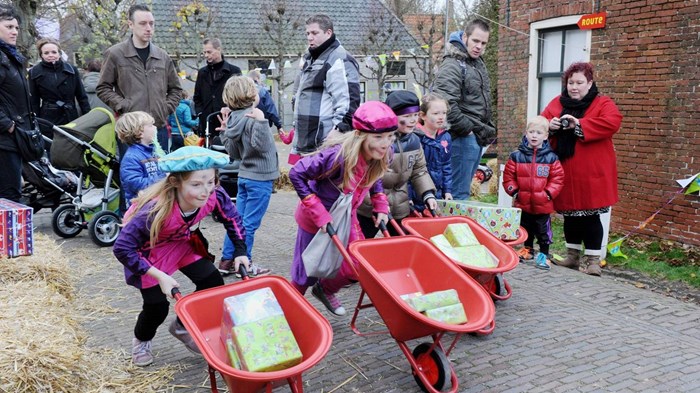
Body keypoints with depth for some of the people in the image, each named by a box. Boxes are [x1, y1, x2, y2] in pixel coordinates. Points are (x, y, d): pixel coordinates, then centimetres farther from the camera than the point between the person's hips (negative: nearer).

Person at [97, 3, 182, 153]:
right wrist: (123, 106, -10)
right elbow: (103, 88, 3)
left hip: (159, 127, 4)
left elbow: (175, 88, 21)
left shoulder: (162, 56, 11)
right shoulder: (115, 54, 0)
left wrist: (167, 108, 7)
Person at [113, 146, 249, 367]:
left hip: (182, 242, 5)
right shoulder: (156, 209, -41)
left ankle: (182, 327, 24)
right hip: (150, 250, -4)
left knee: (213, 284, -4)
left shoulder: (214, 195, -29)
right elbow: (122, 248, -32)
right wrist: (160, 276, -31)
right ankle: (141, 341, 33)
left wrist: (240, 252, -10)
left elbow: (232, 219, -5)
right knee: (157, 306, -4)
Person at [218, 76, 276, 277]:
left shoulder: (233, 118, 7)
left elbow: (234, 153, 12)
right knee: (249, 223, -1)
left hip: (244, 175, 8)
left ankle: (227, 260, 20)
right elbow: (260, 145, -31)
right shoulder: (252, 118, -18)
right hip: (260, 177, -8)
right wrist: (261, 122, -37)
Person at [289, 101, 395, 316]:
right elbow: (296, 174, -27)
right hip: (316, 220, -6)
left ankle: (325, 290, 39)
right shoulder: (338, 155, -36)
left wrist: (381, 207, -3)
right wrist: (319, 214, -29)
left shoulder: (381, 156, -14)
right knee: (308, 270, 10)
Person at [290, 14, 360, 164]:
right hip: (306, 142, 10)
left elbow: (348, 100, -19)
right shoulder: (311, 60, 22)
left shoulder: (340, 60, -10)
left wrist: (338, 130, -24)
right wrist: (297, 127, 28)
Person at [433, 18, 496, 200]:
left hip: (478, 137, 10)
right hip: (463, 137, -9)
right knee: (459, 193, -7)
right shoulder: (452, 66, -13)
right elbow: (446, 105, -25)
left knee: (464, 189, 16)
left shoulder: (478, 62, 17)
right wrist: (467, 129, -17)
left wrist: (488, 128, 17)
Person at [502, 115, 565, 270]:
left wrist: (549, 193, -11)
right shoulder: (517, 156, -2)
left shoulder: (551, 158, -4)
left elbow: (557, 178, -3)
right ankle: (527, 249, 35)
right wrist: (514, 191, -6)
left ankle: (544, 254, 18)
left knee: (543, 230, 5)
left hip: (542, 204, -2)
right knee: (525, 228, 18)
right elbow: (508, 175, 1)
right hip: (522, 203, 2)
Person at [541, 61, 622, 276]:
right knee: (570, 214, 13)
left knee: (590, 215, -4)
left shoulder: (603, 104, 0)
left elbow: (612, 123, -18)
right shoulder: (556, 103, 13)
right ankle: (572, 256, 26)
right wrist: (550, 126, -13)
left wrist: (578, 124, -22)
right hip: (564, 172, 4)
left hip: (590, 174, -4)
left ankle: (593, 260, 5)